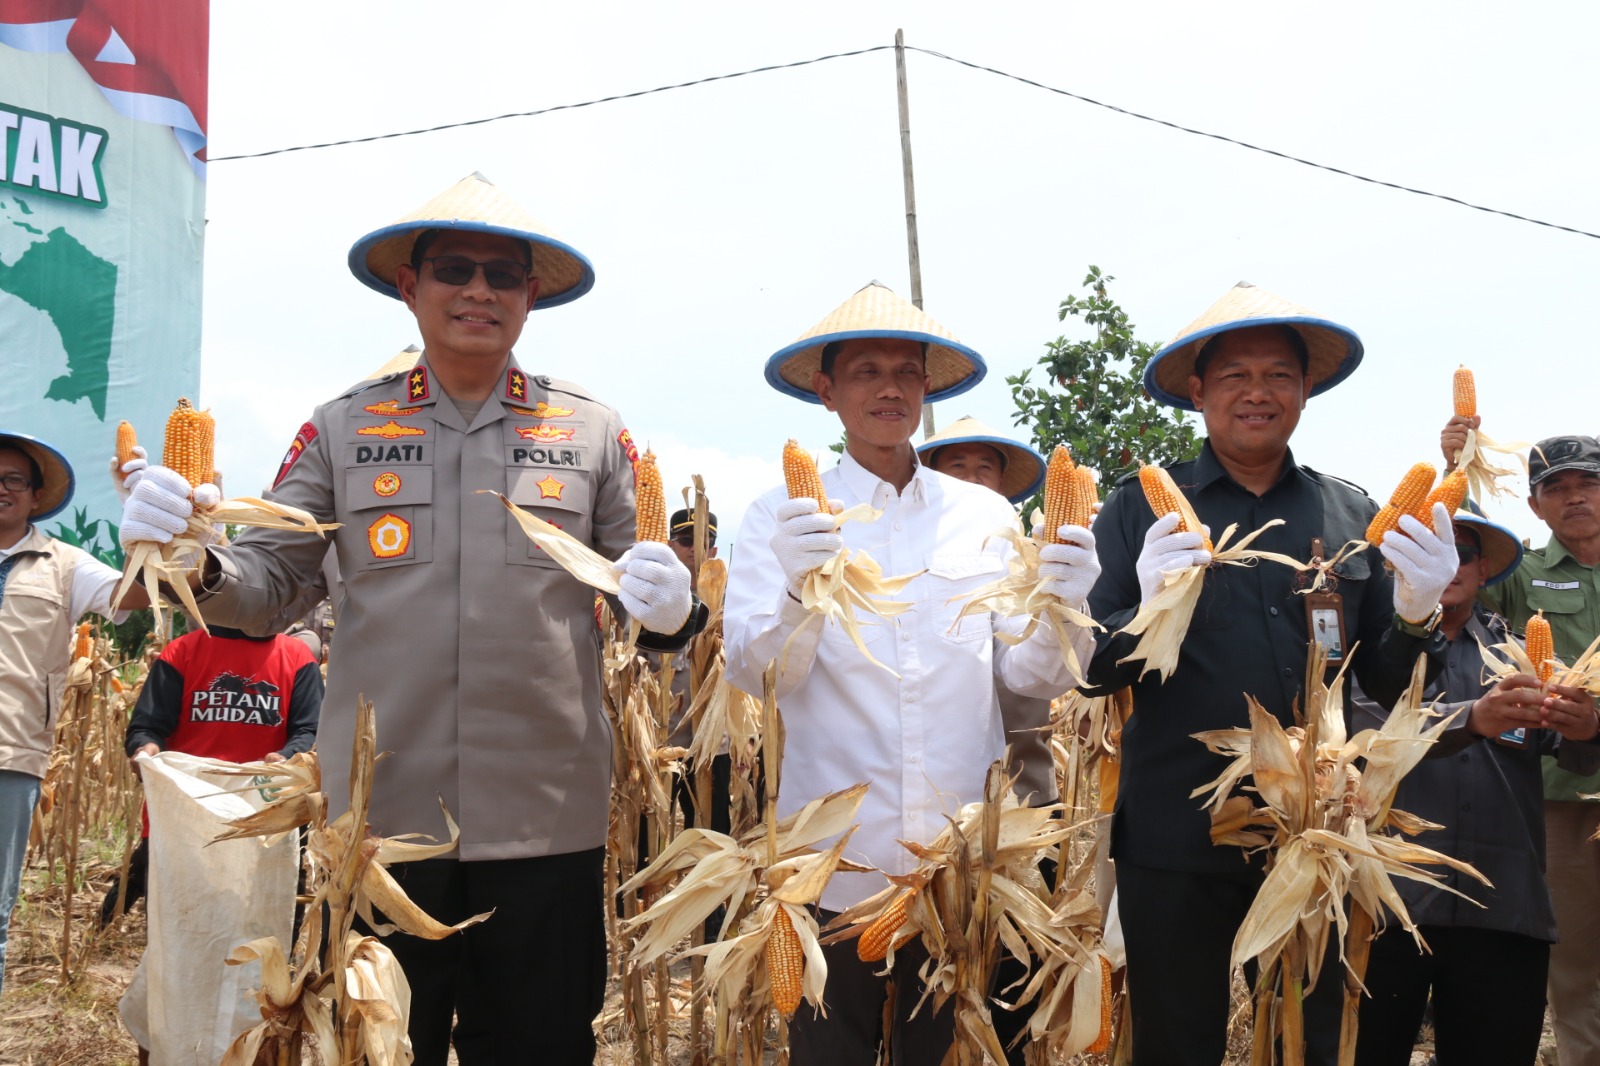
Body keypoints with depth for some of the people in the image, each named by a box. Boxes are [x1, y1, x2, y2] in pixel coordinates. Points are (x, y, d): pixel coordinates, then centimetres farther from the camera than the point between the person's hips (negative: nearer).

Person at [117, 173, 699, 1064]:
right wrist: (193, 562, -12)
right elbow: (272, 591, 8)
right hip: (377, 817, 1)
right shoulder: (343, 429, 7)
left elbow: (650, 605, 7)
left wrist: (668, 608, -15)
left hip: (547, 823, 0)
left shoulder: (594, 431, 5)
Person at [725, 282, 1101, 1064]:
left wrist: (1061, 606, -17)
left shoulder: (986, 515, 6)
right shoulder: (783, 517, -1)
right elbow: (755, 673, -9)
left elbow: (1031, 679, 3)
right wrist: (796, 589, -28)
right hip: (835, 864, -2)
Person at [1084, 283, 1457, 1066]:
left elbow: (1387, 685, 10)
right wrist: (1148, 612, -24)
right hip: (1175, 845, -2)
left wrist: (1416, 616, -10)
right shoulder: (1141, 509, 0)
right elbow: (1090, 669, -4)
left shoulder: (1351, 514, 7)